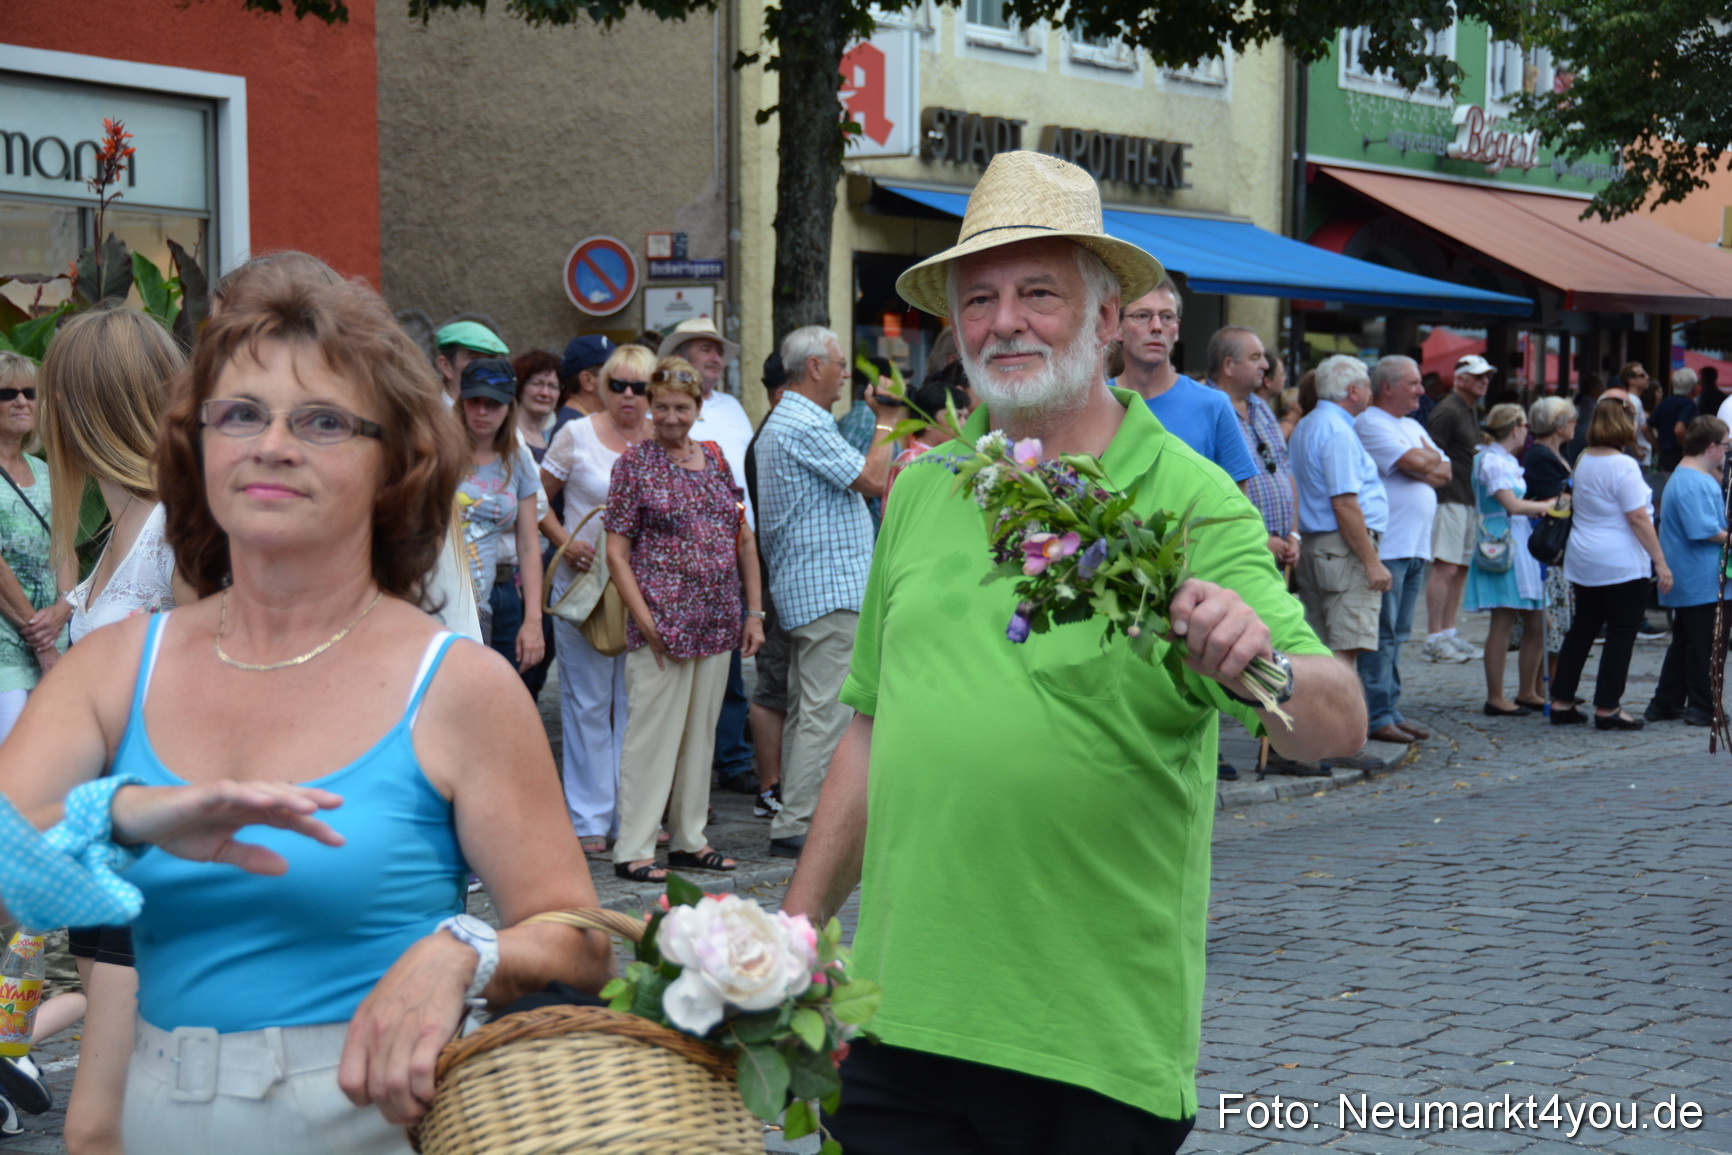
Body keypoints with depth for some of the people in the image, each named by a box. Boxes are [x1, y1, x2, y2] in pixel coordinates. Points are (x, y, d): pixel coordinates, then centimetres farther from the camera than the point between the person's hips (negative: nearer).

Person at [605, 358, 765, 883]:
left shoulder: (714, 458, 12)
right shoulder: (634, 462, -3)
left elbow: (745, 538, 15)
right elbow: (616, 550, -6)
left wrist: (754, 612, 9)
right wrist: (644, 621, -12)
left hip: (717, 622, 6)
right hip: (662, 619, -6)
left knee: (701, 731, 11)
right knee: (653, 732, -5)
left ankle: (688, 839, 20)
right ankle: (633, 850, 1)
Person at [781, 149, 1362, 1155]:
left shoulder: (1189, 500, -6)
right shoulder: (921, 491, 9)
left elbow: (1340, 726, -16)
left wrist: (1262, 666, -37)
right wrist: (800, 923, 14)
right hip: (899, 1015, 4)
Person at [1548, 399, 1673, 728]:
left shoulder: (1583, 461, 8)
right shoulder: (1623, 466, -16)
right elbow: (1638, 518, -18)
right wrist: (1660, 562, -15)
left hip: (1582, 562, 8)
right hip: (1622, 564, -8)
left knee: (1582, 629, 14)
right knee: (1621, 635, 0)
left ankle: (1561, 702, 15)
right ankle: (1606, 709, 2)